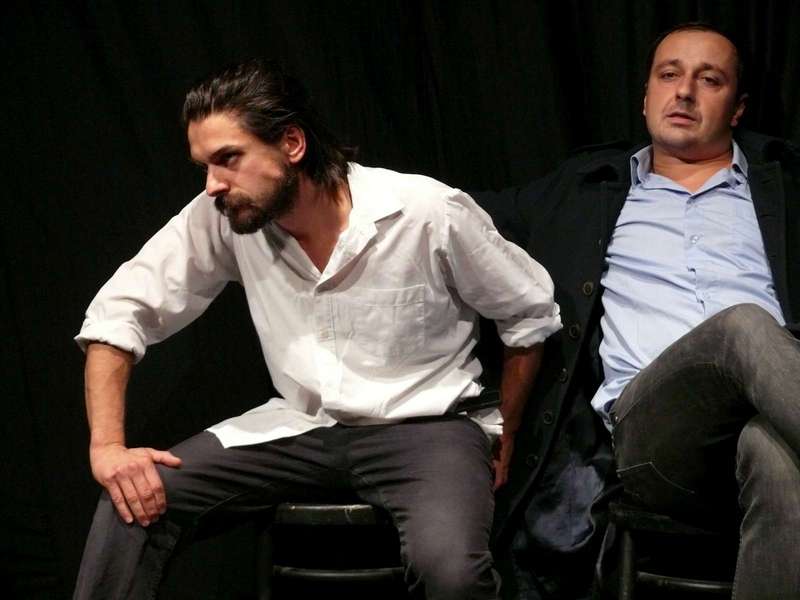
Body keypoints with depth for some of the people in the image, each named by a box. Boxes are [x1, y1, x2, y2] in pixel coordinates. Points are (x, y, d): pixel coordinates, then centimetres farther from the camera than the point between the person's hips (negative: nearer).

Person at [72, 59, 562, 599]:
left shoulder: (431, 214, -16)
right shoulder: (221, 217, -8)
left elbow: (531, 314, -1)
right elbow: (121, 311, -2)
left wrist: (503, 441, 5)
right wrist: (108, 445, -15)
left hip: (422, 426, -3)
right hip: (301, 428, 4)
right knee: (137, 501, -17)